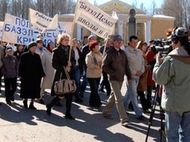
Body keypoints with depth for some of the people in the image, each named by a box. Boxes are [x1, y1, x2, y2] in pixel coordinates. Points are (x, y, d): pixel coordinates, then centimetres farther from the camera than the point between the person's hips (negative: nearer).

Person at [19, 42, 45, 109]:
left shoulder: (37, 56, 8)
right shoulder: (24, 55, -2)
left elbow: (40, 66, 9)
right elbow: (21, 66, -4)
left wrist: (42, 74, 4)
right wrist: (21, 74, -9)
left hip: (36, 76, 3)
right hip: (27, 76, -3)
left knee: (34, 90, 2)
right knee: (27, 89, 3)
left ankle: (31, 104, 10)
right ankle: (25, 100, 27)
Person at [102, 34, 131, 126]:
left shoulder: (122, 53, 11)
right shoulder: (110, 53, -9)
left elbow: (126, 66, 15)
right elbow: (104, 67, -11)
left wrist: (129, 77, 9)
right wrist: (114, 73, -18)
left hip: (121, 78, 7)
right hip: (114, 79, -7)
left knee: (114, 96, 18)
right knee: (119, 98, -10)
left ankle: (106, 111, 36)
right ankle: (124, 119, -10)